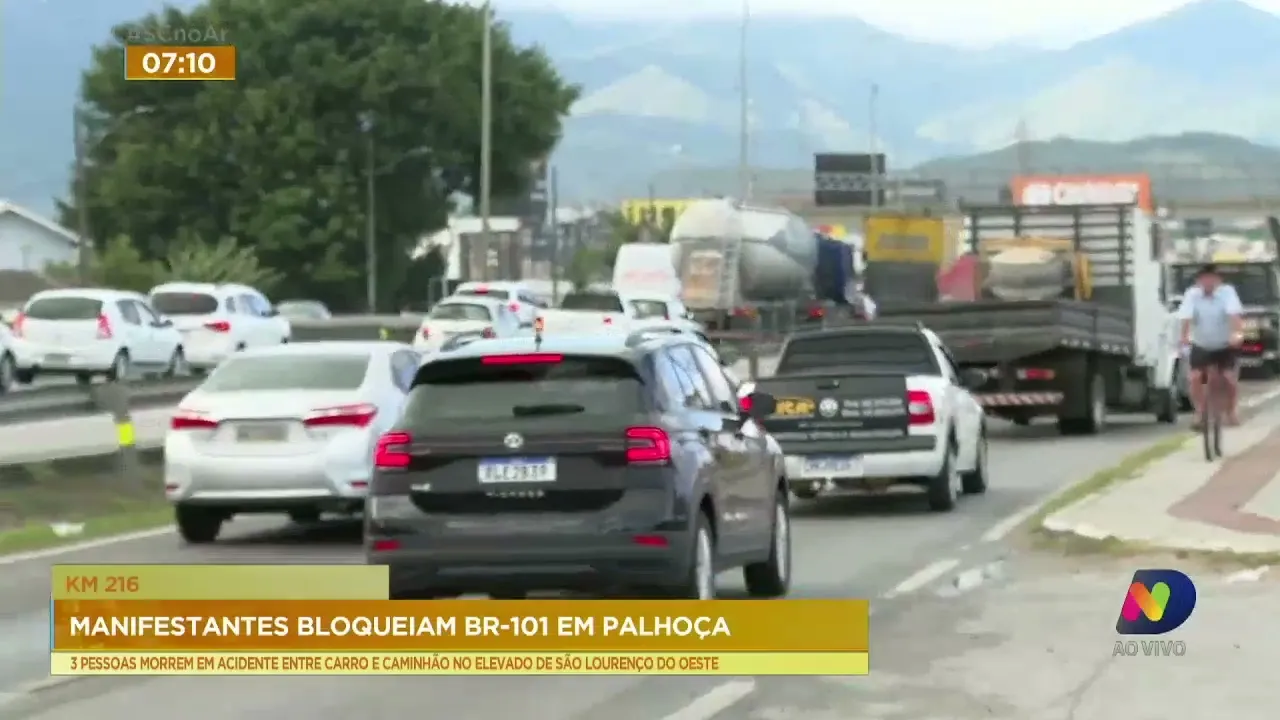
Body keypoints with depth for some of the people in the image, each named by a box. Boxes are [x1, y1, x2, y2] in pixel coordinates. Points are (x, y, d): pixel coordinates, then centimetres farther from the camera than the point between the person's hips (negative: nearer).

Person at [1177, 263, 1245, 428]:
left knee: (1230, 377, -11)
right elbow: (1186, 317, -30)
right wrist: (1185, 336, -48)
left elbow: (1234, 314, -33)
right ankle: (1200, 414, -1)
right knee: (1195, 377, -16)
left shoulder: (1227, 292, -19)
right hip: (1200, 345, 1)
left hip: (1224, 345, -1)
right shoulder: (1192, 294, -17)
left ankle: (1230, 412, 12)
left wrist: (1237, 333, -51)